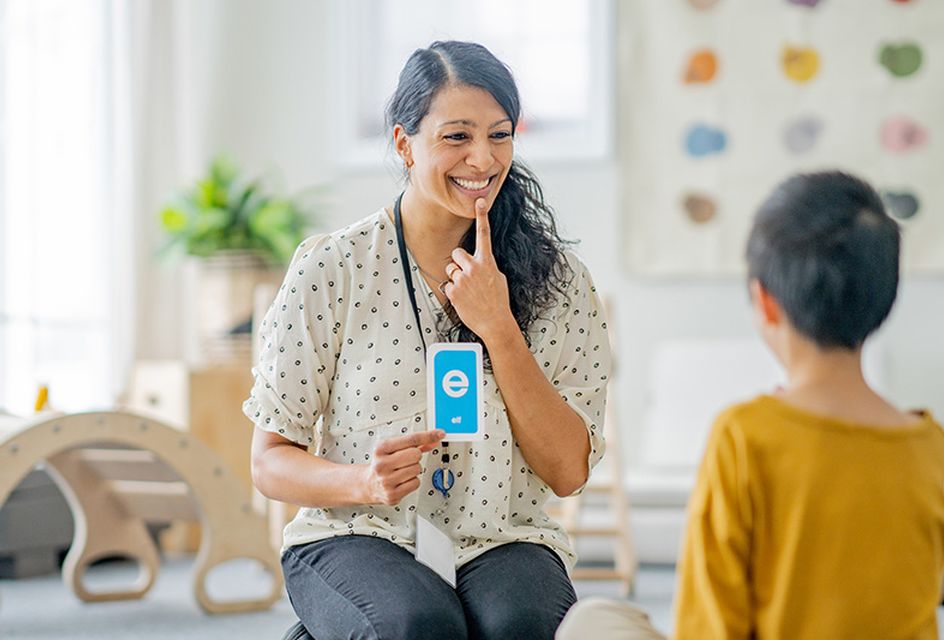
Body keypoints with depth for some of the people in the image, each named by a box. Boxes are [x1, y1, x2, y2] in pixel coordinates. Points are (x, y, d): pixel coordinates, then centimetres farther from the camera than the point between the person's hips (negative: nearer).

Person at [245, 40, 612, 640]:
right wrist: (365, 481, -20)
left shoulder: (556, 277, 3)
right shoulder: (331, 269, -2)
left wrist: (498, 328, -12)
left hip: (501, 541, 1)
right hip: (356, 537, 0)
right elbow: (271, 461, 1)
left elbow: (568, 472, -3)